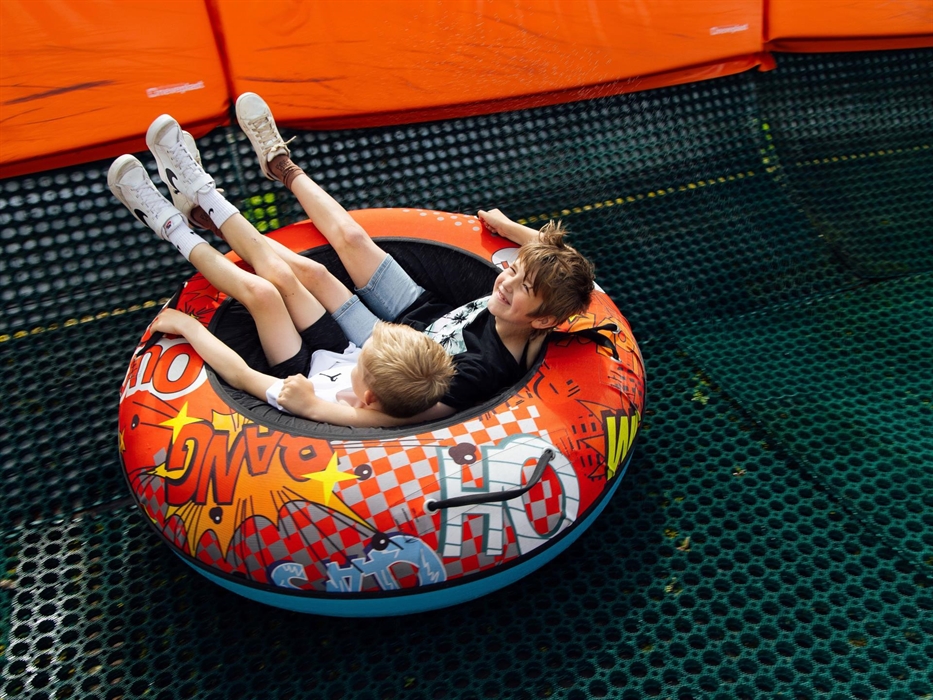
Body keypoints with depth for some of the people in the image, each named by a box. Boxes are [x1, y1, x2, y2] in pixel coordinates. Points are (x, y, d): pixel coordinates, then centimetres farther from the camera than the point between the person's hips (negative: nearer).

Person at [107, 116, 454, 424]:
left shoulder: (327, 411, -45)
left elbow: (241, 375, -32)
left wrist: (187, 325, -21)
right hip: (337, 353, 4)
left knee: (260, 291, -19)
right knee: (278, 275, -8)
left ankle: (172, 227, 8)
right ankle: (201, 193, 14)